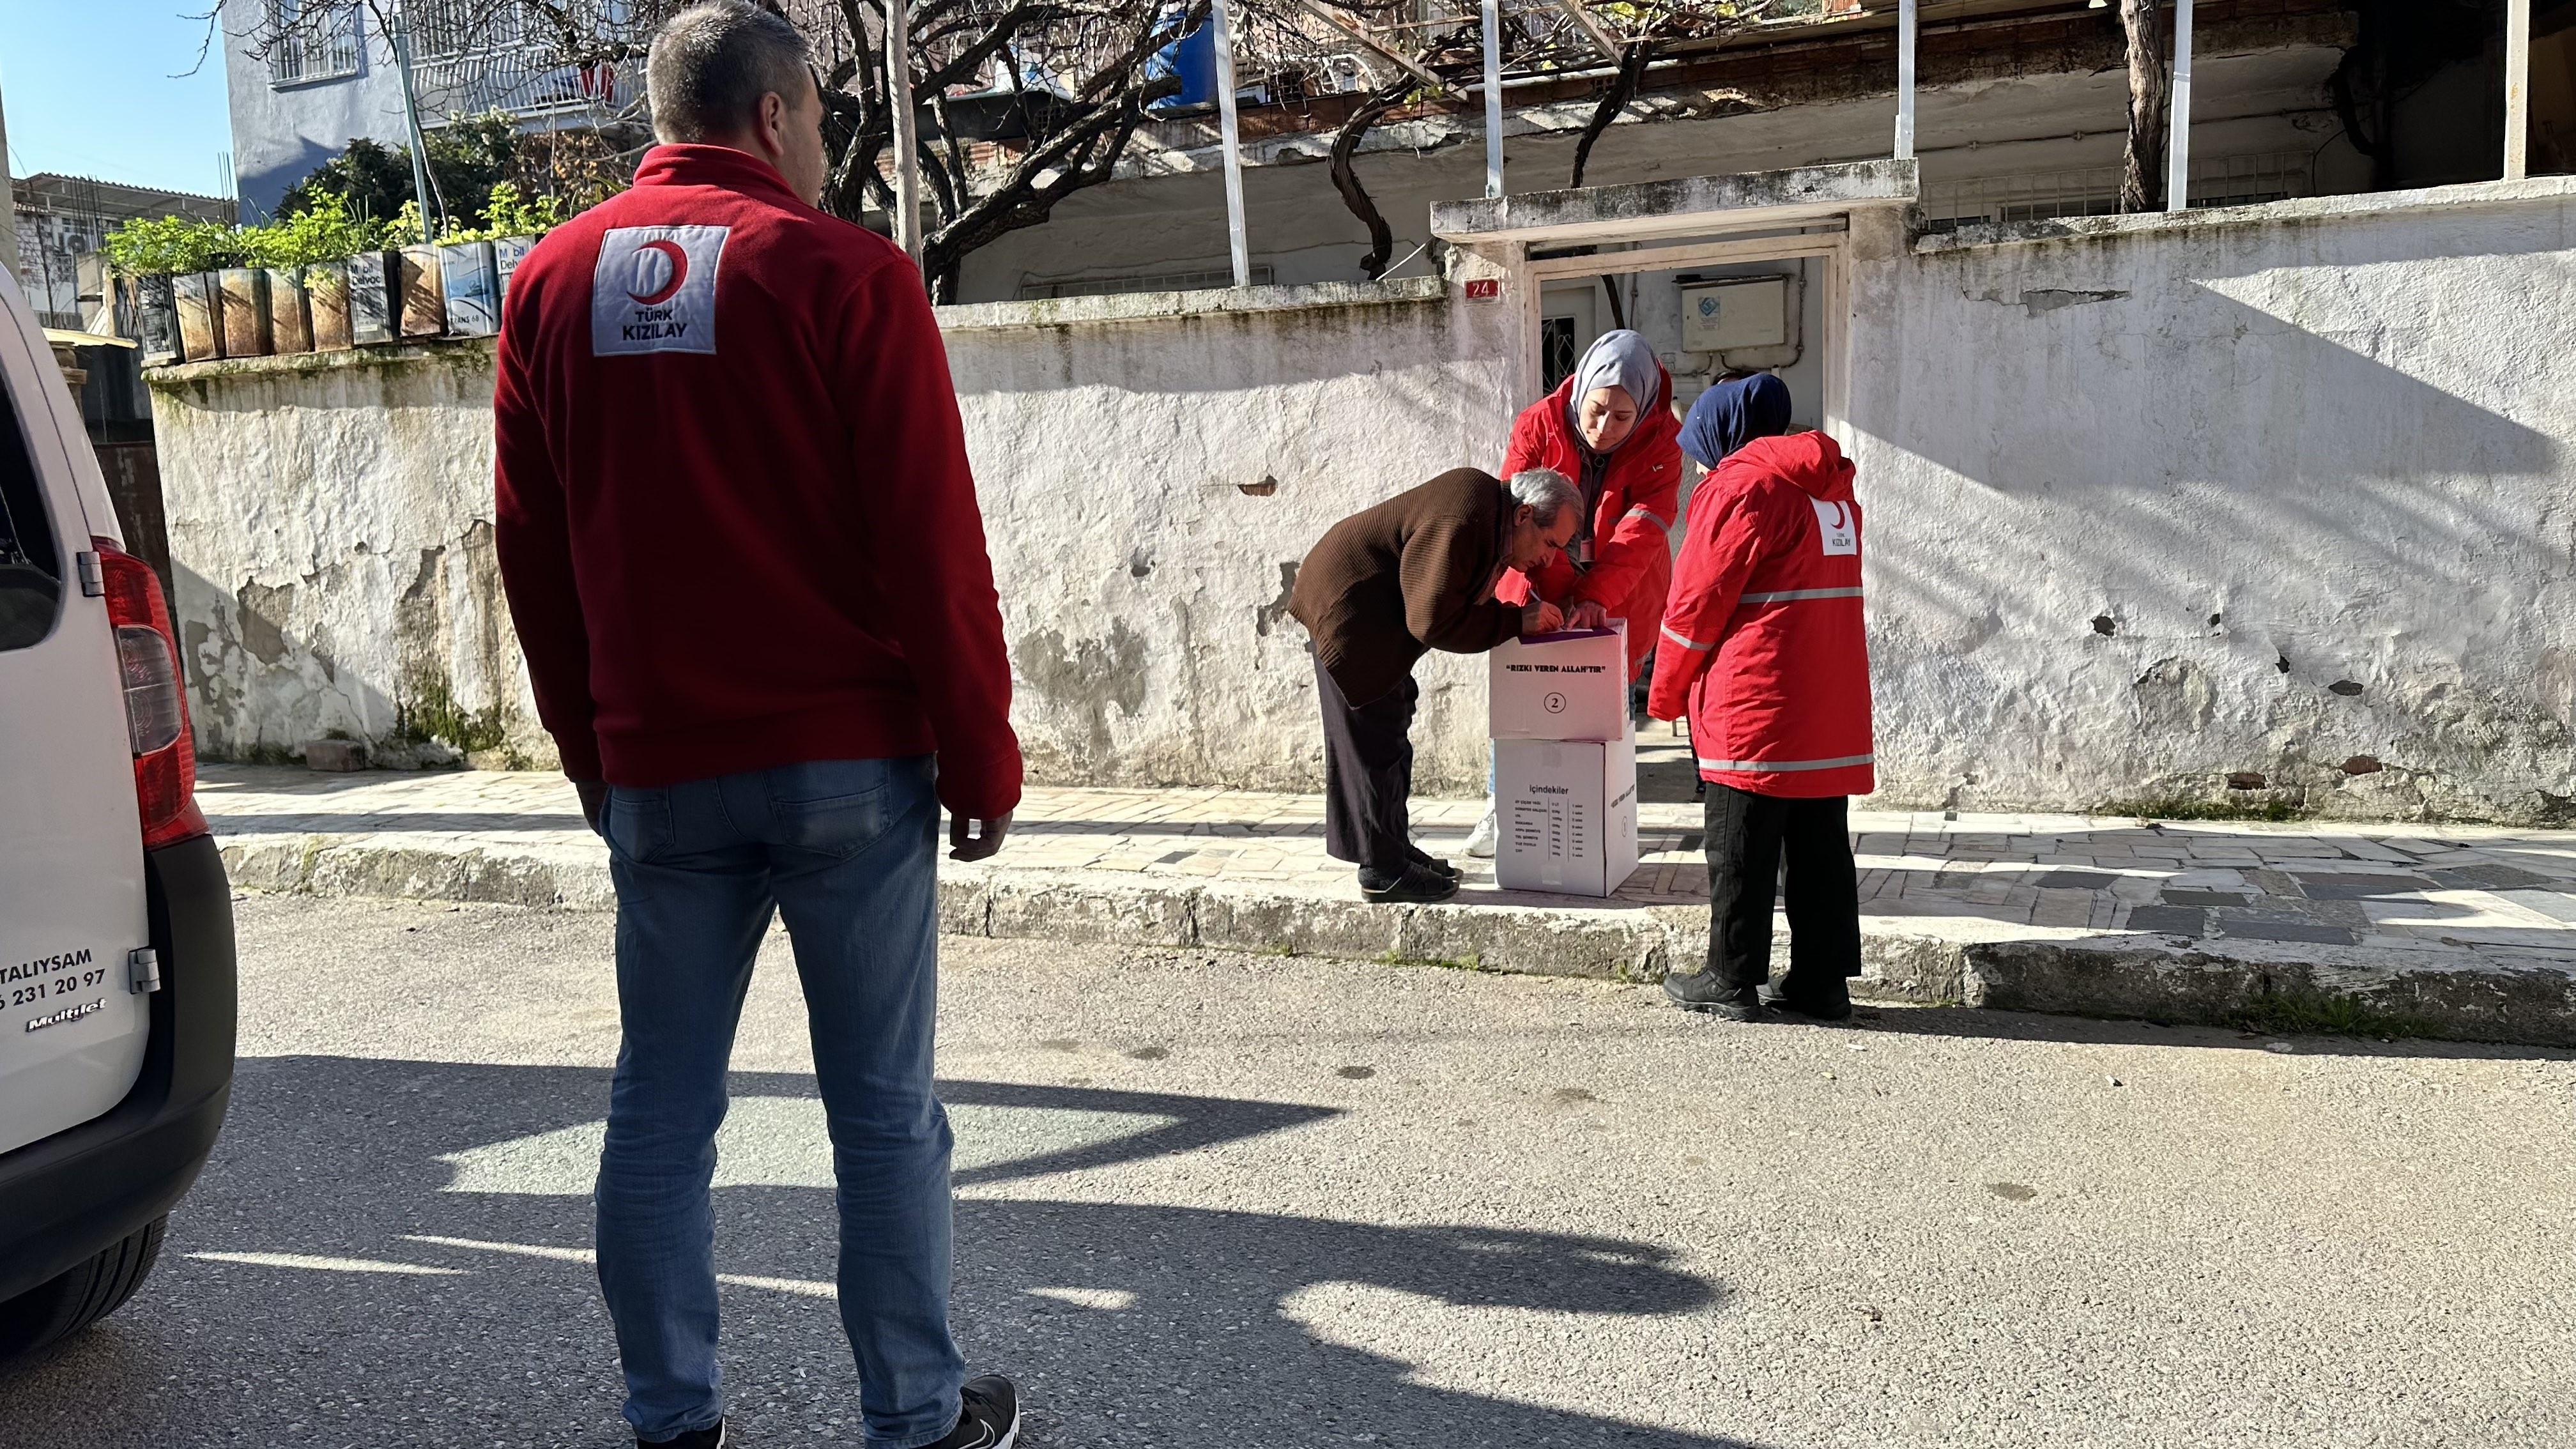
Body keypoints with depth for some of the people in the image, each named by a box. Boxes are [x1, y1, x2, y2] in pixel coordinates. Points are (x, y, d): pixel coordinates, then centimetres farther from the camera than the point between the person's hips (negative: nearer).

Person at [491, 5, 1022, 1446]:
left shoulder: (552, 282, 10)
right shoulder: (845, 272, -5)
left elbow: (532, 556, 11)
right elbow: (933, 546, -9)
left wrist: (595, 758, 17)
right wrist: (984, 760, -2)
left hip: (657, 771, 4)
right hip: (850, 760, -4)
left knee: (662, 1112, 11)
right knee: (886, 1110, 5)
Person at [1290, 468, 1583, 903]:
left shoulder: (1488, 503, 4)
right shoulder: (1463, 519, -28)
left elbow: (1457, 602, 11)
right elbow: (1434, 621, -28)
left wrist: (1528, 614, -2)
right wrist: (1517, 621, -21)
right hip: (1345, 603, -11)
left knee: (1390, 730, 16)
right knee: (1373, 736, -5)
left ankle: (1394, 848, 26)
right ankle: (1382, 871, 3)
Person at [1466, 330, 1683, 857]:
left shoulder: (1659, 442, -16)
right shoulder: (1538, 425, -16)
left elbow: (1643, 528, -27)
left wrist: (1596, 594, -40)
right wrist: (1536, 592, -34)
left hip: (1619, 601, 0)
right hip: (1541, 593, 1)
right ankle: (1500, 808, 18)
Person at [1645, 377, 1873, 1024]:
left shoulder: (1739, 488, -10)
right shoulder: (1833, 489, 16)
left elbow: (1697, 602, -10)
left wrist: (1666, 694, 1)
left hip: (1755, 707, -8)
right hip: (1833, 708, 8)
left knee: (1741, 852, 1)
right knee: (1821, 847, 11)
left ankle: (1732, 981, 8)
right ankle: (1824, 981, 16)